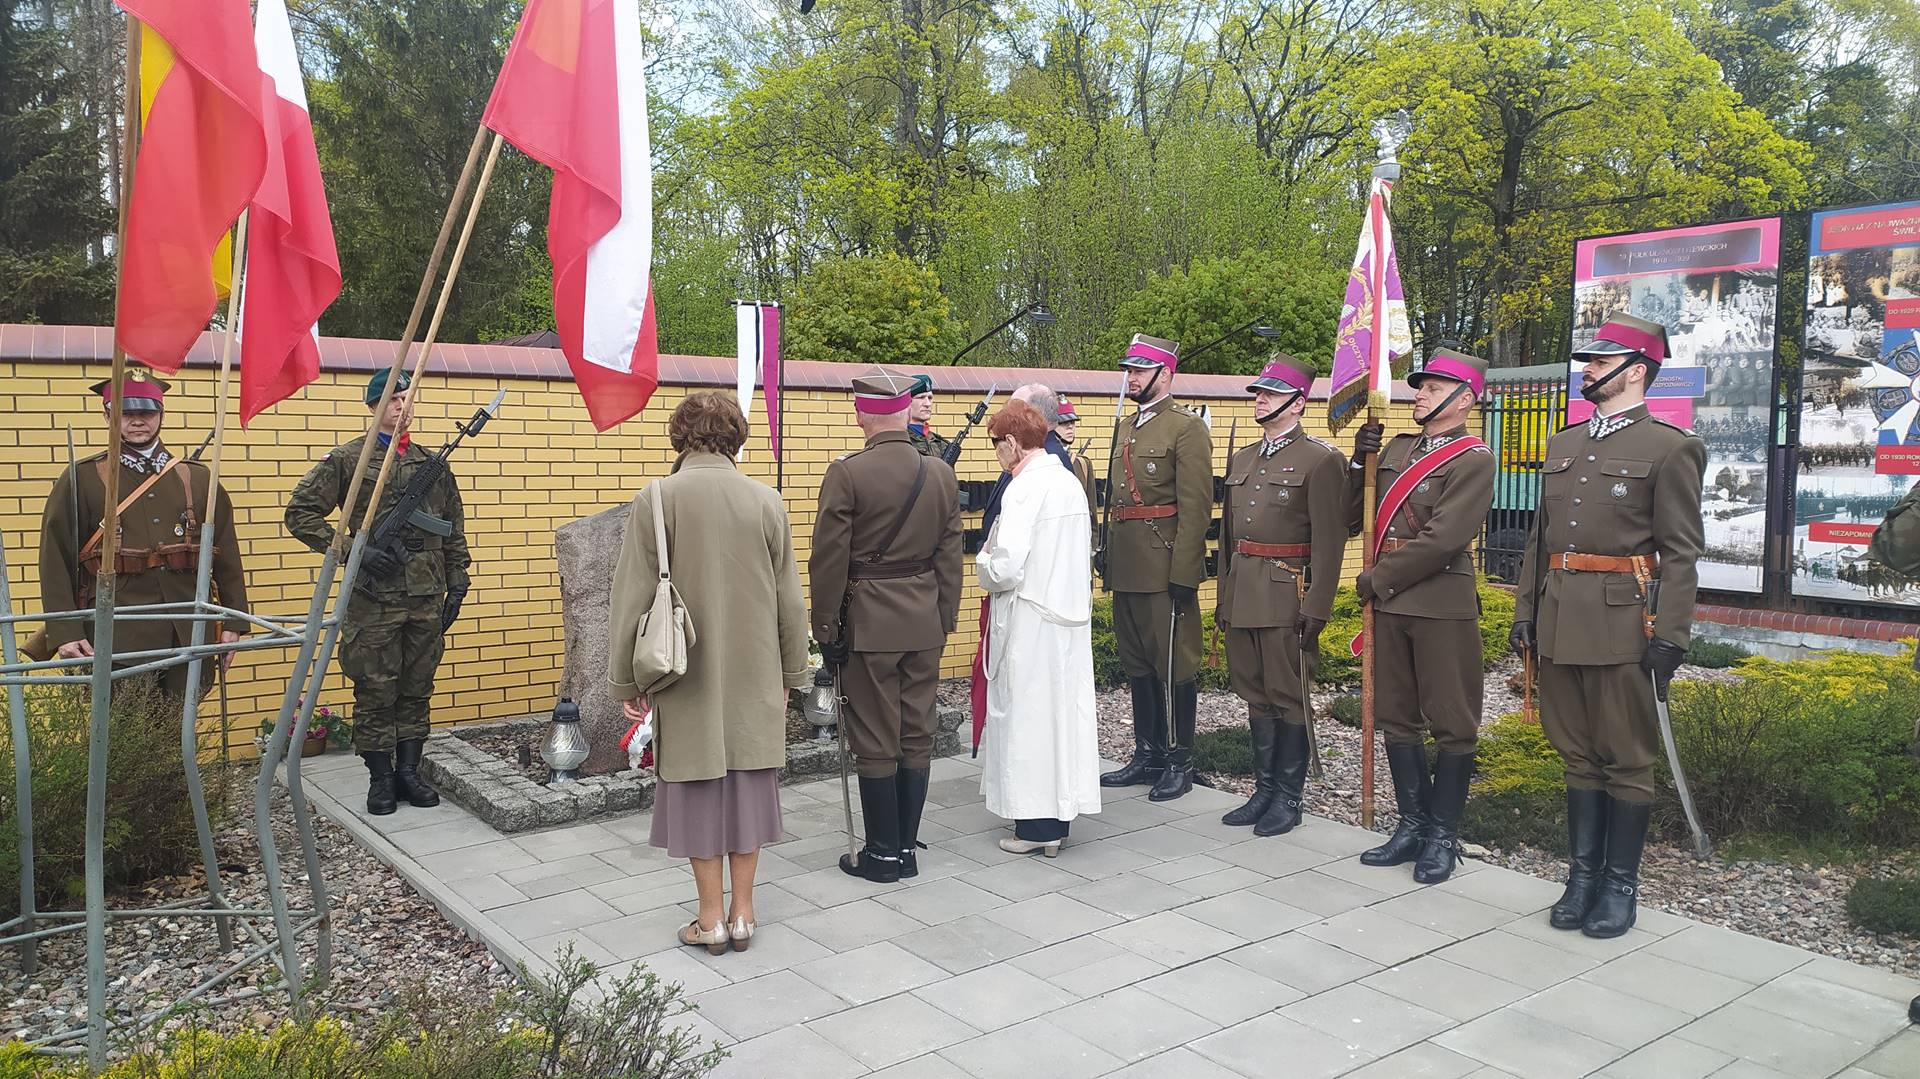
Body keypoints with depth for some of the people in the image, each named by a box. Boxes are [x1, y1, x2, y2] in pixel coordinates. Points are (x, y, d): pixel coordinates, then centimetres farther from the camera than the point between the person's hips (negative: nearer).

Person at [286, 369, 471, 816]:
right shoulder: (347, 459, 0)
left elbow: (453, 529, 17)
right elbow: (300, 514, -2)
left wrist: (457, 583, 12)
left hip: (427, 598, 4)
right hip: (373, 598, -4)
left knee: (417, 691, 10)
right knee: (376, 694, 3)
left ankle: (409, 772, 20)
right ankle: (380, 778, 13)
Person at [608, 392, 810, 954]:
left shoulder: (656, 499, -9)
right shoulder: (766, 501, -2)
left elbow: (633, 598, -7)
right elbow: (790, 600, 3)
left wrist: (627, 679, 3)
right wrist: (791, 672, 14)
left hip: (687, 677, -2)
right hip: (755, 675, 2)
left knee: (698, 787, 8)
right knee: (748, 783, 11)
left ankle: (711, 920, 15)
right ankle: (742, 913, 19)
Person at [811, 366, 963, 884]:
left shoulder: (846, 473, -11)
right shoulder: (941, 474, 3)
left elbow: (829, 561, -10)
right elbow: (950, 559, 8)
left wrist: (826, 629, -1)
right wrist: (943, 622, 16)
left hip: (869, 624, -5)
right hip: (925, 624, 5)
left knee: (876, 743, 4)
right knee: (917, 737, 11)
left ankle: (883, 854, 12)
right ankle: (906, 848, 20)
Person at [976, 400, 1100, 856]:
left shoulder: (1024, 489, -17)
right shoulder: (1070, 481, 8)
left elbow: (1005, 568, -23)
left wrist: (984, 559, 0)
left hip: (1031, 621, -8)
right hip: (1072, 616, 8)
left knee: (1028, 715, 2)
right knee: (1064, 711, 14)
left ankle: (1036, 826, 11)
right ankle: (1059, 813, 25)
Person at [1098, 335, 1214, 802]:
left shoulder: (1187, 428, -8)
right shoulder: (1125, 427, 17)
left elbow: (1195, 508, -14)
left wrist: (1183, 575, -19)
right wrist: (1109, 560, 15)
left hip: (1164, 567, -8)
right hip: (1126, 568, 8)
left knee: (1175, 665, 1)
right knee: (1137, 663, 14)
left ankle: (1180, 762, 11)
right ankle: (1148, 755, 25)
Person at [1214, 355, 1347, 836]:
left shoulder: (1320, 459, -6)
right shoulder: (1242, 459, 16)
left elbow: (1329, 540, -11)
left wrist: (1316, 608, -16)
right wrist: (1223, 596, 16)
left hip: (1287, 594, -7)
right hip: (1242, 595, 7)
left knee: (1288, 698, 1)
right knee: (1255, 696, 12)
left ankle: (1289, 797, 12)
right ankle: (1265, 789, 23)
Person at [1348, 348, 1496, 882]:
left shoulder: (1473, 458, -8)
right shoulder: (1397, 448, 13)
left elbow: (1442, 540, -18)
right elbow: (1356, 515, 16)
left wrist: (1377, 579, -11)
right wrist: (1360, 462, 0)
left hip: (1443, 605, -7)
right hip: (1390, 602, 7)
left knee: (1451, 723, 4)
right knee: (1396, 717, 12)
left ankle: (1443, 836, 15)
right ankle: (1413, 825, 24)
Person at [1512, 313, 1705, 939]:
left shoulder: (1670, 448, -3)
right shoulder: (1564, 445, 16)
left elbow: (1681, 552, -8)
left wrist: (1669, 637, -14)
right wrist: (1525, 612, 13)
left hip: (1623, 626, -6)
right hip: (1560, 623, 6)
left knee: (1627, 760, 3)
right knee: (1577, 756, 12)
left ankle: (1619, 887, 14)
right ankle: (1582, 876, 21)